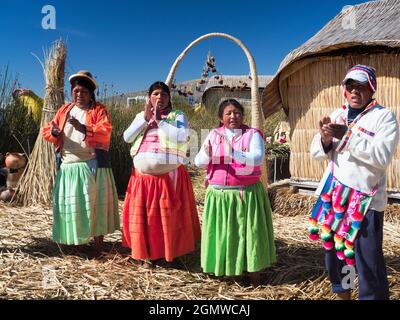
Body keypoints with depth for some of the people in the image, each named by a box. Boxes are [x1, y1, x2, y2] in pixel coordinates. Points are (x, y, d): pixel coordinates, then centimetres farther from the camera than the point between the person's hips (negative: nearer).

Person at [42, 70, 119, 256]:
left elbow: (105, 132, -16)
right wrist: (54, 132, -11)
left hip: (92, 166, -5)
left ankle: (98, 241, 9)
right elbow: (47, 130, 13)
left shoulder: (99, 110, 0)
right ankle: (71, 241, 25)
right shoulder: (64, 110, 15)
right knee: (69, 204, 10)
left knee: (94, 204, -1)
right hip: (68, 167, 5)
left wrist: (82, 128, -28)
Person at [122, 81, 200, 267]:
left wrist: (160, 120, -13)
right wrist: (145, 118, -7)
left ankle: (169, 252, 15)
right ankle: (147, 254, 17)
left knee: (168, 215, 2)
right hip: (143, 176, 3)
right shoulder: (141, 116, 14)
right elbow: (127, 137, 0)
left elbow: (182, 137, -16)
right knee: (144, 215, 5)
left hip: (170, 176, -3)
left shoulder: (178, 116, 3)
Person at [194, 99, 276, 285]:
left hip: (247, 194, -2)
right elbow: (199, 163, 3)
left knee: (249, 233, 3)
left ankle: (254, 276, 17)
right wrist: (207, 153, -19)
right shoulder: (214, 135, 6)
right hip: (219, 194, 3)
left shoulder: (252, 134, -3)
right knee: (222, 233, 8)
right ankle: (223, 271, 25)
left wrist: (233, 152, -32)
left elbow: (257, 159, -20)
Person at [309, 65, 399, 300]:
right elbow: (317, 153, 7)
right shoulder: (338, 115, 9)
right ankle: (342, 293, 37)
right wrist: (325, 139, -15)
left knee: (368, 259, -3)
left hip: (366, 200, -5)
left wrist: (347, 135, -24)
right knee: (333, 249, 16)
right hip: (334, 193, 6)